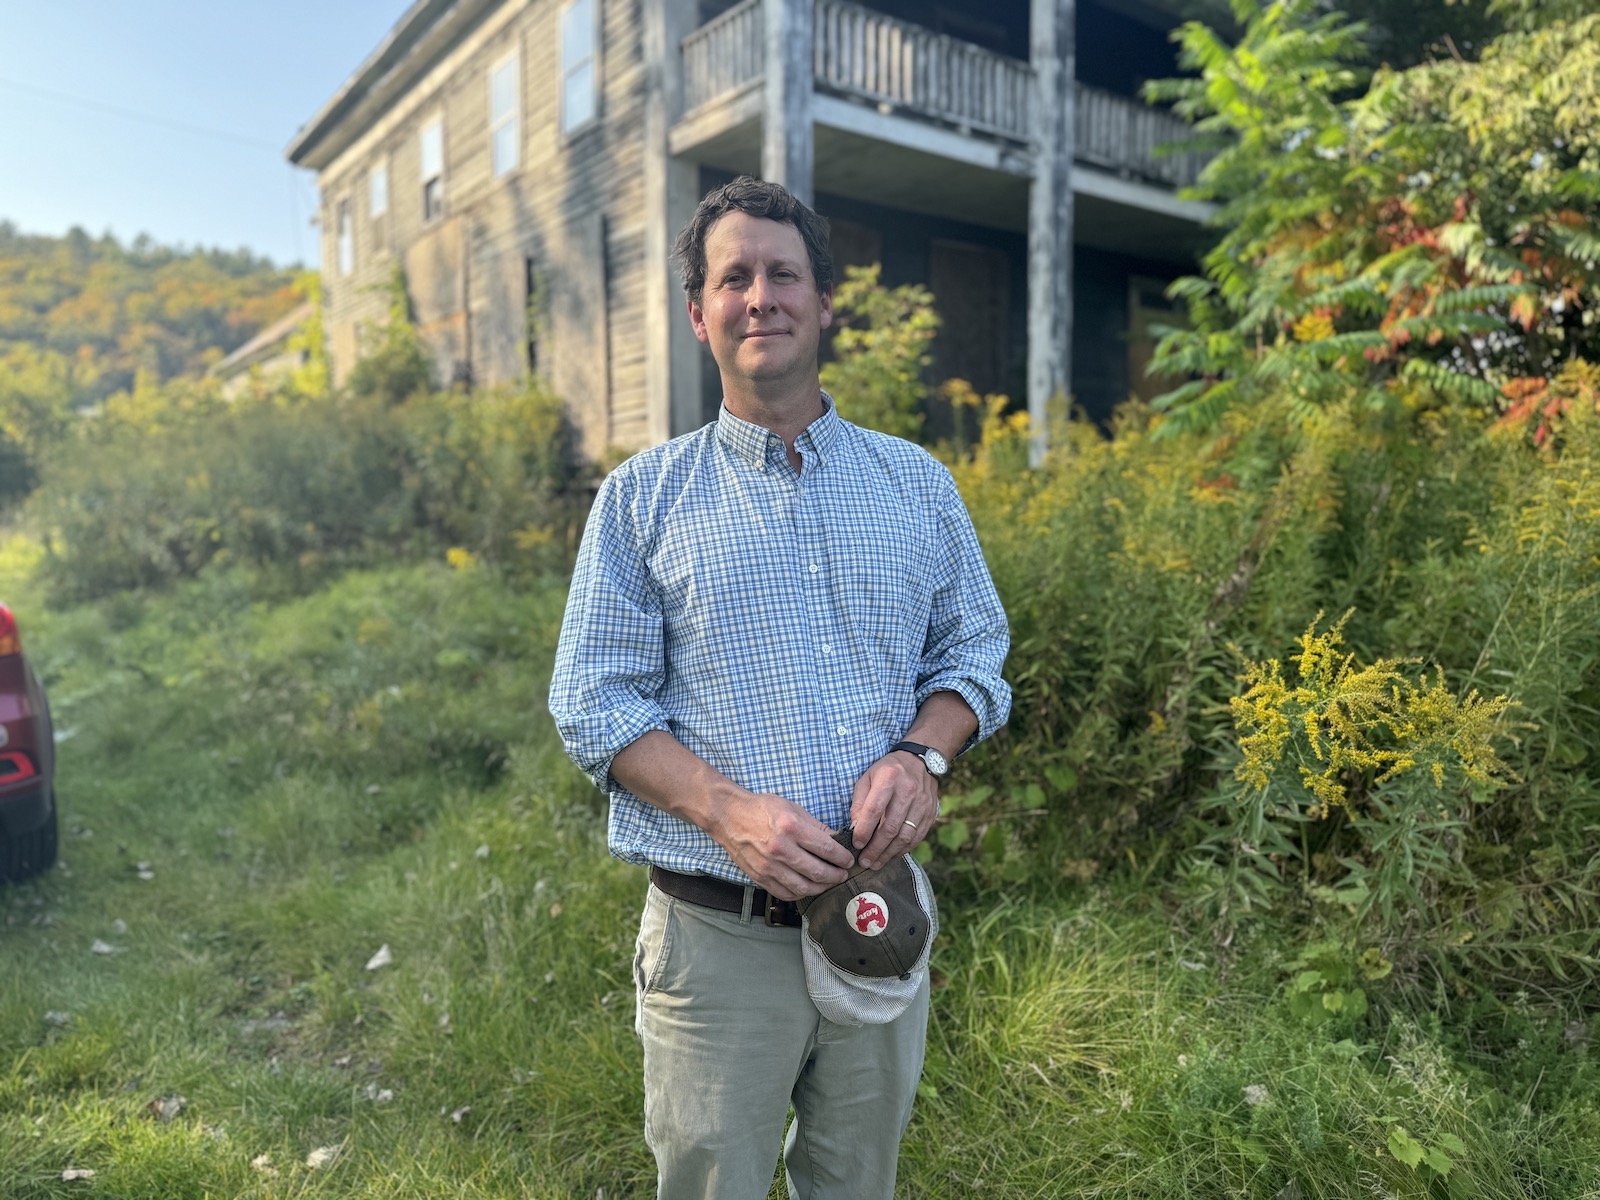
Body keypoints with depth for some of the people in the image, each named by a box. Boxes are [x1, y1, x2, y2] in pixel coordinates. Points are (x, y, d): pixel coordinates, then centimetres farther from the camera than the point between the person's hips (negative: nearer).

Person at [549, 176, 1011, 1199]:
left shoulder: (918, 484, 6)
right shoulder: (642, 498, -1)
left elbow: (973, 655, 10)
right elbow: (595, 703, -5)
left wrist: (921, 755, -12)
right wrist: (728, 809, -20)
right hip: (715, 933, -2)